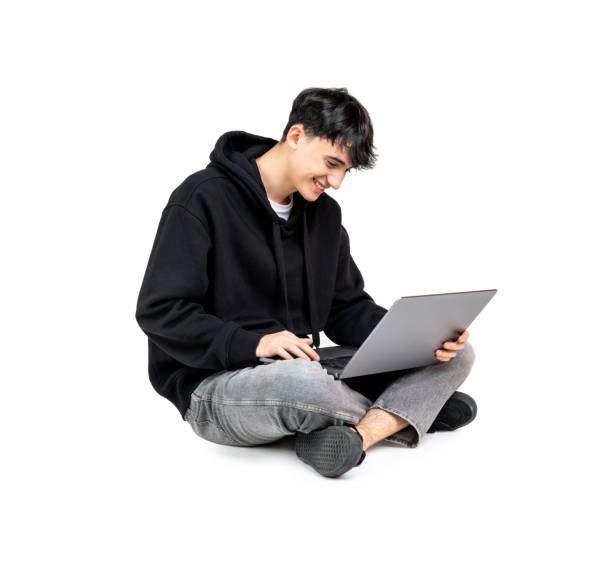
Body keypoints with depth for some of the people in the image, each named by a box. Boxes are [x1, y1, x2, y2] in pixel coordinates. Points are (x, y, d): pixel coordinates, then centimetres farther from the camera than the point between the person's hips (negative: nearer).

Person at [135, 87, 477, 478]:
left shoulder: (325, 212, 12)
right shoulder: (203, 200, -9)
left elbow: (346, 310, 13)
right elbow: (159, 311, -14)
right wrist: (253, 343, -26)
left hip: (305, 370, 7)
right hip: (215, 384, -6)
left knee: (456, 355, -6)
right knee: (304, 381, -42)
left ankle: (359, 434, -31)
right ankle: (413, 409, -10)